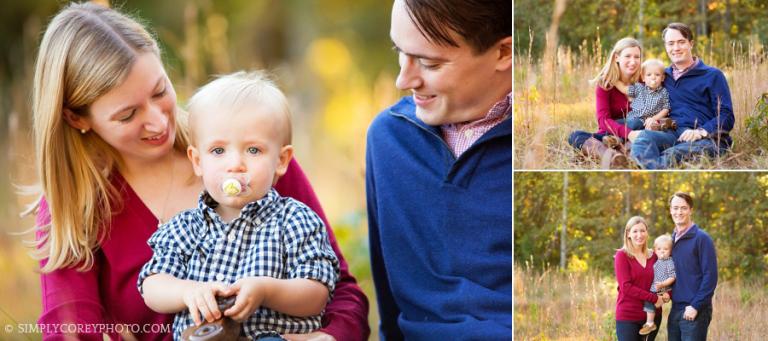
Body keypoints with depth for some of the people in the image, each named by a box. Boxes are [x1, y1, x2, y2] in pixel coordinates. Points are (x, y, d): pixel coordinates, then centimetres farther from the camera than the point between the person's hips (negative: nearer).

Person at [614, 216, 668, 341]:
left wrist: (667, 294, -9)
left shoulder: (654, 257, 9)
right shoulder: (622, 255, -5)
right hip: (628, 316, -4)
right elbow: (625, 286, -14)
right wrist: (654, 298, -17)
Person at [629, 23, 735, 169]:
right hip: (672, 135, 3)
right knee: (643, 137, -33)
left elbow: (726, 118, 3)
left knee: (672, 155, -37)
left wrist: (701, 131, -16)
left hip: (707, 138, -3)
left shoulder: (712, 75, 11)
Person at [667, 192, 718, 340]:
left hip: (695, 311, -7)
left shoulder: (701, 238, -7)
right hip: (675, 310, 7)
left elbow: (710, 276, -12)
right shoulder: (671, 239, 13)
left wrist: (696, 306, -16)